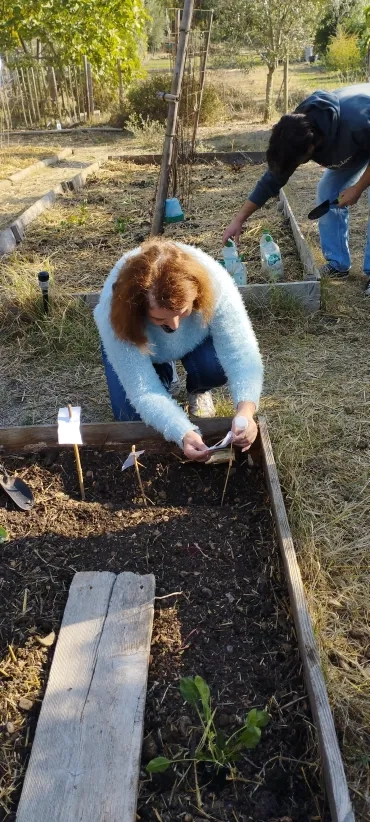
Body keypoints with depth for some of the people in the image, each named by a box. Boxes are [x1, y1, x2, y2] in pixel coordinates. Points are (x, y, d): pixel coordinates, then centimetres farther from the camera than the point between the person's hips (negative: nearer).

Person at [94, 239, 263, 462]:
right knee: (132, 415, -17)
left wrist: (246, 410, -53)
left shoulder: (215, 283, -38)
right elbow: (143, 392, -36)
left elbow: (241, 354, -36)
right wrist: (183, 434, -50)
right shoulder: (114, 312, -40)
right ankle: (164, 375, 14)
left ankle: (198, 391, 6)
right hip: (135, 342, 0)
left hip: (196, 339, 1)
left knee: (216, 366, -30)